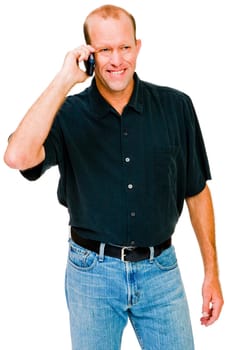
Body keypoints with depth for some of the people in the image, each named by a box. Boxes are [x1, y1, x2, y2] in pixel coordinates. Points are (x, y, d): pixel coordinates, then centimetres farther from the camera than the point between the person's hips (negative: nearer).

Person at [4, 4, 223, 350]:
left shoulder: (176, 107, -4)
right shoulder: (68, 114, -8)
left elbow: (197, 192, 3)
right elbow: (17, 157, -29)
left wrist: (212, 273, 4)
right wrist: (63, 80, -24)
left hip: (160, 269, 1)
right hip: (92, 270, -1)